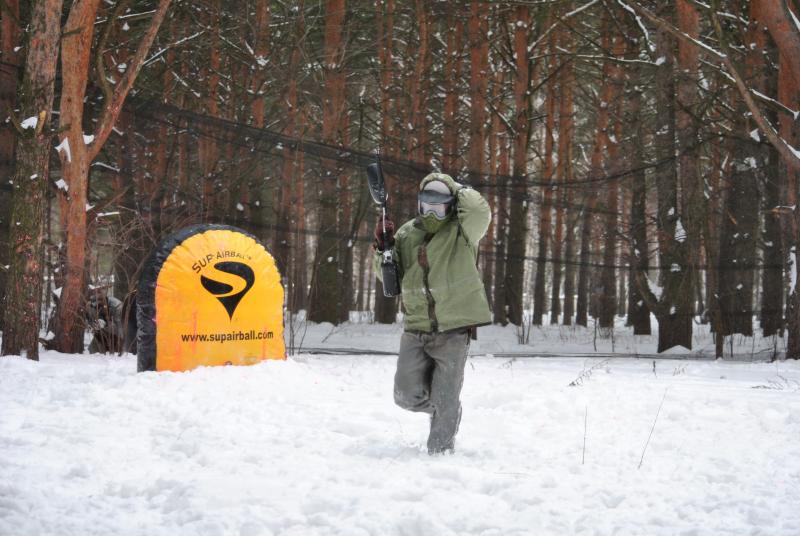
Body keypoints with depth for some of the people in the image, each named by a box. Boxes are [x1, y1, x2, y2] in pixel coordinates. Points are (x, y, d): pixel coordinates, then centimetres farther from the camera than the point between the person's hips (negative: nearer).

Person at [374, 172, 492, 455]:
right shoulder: (407, 234, 8)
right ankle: (440, 407, 34)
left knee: (445, 402, 0)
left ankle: (440, 451, 18)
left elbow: (480, 211, -26)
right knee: (408, 396, 3)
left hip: (453, 331, -4)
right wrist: (383, 248, -6)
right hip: (416, 329, 4)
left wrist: (457, 187, -10)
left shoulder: (461, 232, -4)